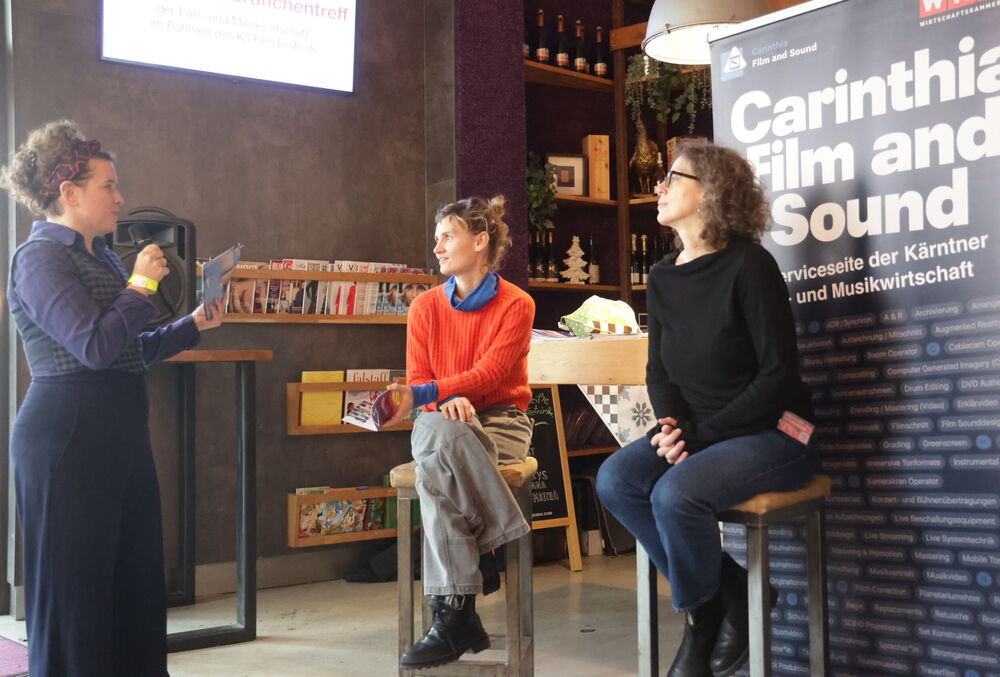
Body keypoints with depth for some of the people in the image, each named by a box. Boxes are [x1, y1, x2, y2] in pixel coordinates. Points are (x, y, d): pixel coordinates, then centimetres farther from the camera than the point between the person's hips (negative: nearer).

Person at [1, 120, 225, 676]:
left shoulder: (100, 257, 17)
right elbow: (96, 347, -21)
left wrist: (192, 327, 14)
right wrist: (141, 285, -11)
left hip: (122, 432, 9)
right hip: (68, 436, -9)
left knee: (138, 580, 12)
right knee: (74, 588, 0)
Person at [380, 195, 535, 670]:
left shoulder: (515, 305, -3)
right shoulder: (426, 307, 9)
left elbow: (490, 375, -14)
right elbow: (418, 382, 3)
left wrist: (424, 395, -27)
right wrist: (448, 401, -22)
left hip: (500, 422, -3)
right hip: (441, 421, 3)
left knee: (434, 469, -36)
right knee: (436, 436, -38)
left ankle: (453, 615, -28)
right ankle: (498, 541, -27)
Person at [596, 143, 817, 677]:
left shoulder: (747, 265, -14)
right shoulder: (664, 278, 8)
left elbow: (778, 373, -16)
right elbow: (660, 371, 13)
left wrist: (701, 434, -18)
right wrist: (672, 425, -9)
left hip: (773, 433, -7)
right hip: (698, 433, 7)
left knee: (676, 492, -30)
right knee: (615, 479, -16)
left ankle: (701, 614, 0)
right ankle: (726, 592, -5)